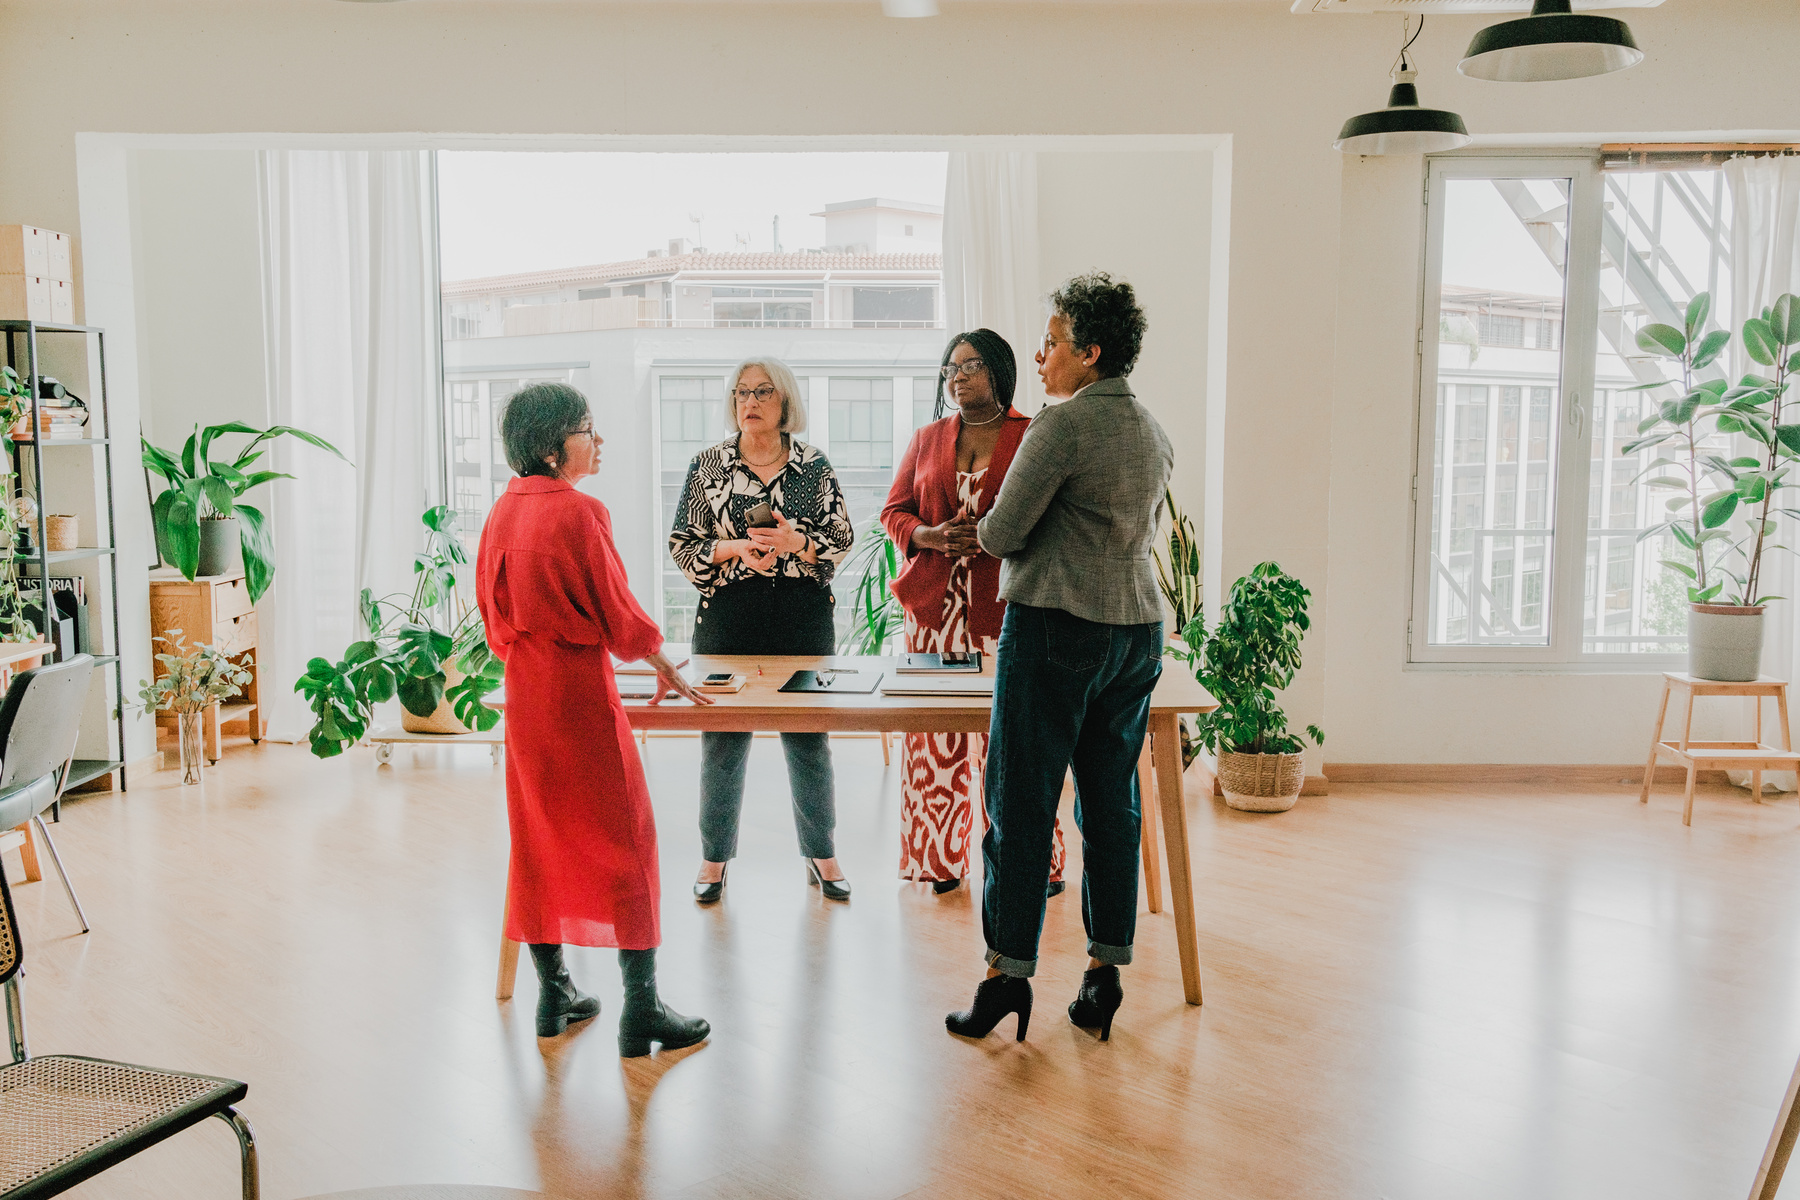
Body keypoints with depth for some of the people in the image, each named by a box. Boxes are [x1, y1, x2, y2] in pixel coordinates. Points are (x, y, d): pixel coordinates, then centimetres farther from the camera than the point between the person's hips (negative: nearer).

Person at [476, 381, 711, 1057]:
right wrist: (666, 669, 3)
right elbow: (618, 611, -12)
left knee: (539, 837, 14)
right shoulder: (577, 512, -16)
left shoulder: (503, 512, 6)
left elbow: (495, 609, 14)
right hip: (582, 693, -7)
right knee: (624, 837, 1)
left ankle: (554, 994, 23)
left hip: (524, 691, 8)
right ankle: (641, 1010, 4)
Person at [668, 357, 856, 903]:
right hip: (729, 617, 0)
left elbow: (843, 538, 4)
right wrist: (736, 549, -14)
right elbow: (682, 544, 3)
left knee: (809, 736, 7)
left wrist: (795, 542, -14)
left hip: (804, 617, 1)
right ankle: (715, 857, 20)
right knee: (723, 738, 5)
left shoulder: (814, 465, 4)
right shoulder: (708, 465, 3)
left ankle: (821, 853, 22)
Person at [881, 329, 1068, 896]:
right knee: (932, 738, 3)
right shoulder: (927, 439, 16)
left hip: (1005, 610, -3)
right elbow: (893, 512, 15)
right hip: (934, 607, 4)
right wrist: (933, 536, -6)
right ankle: (937, 860, 16)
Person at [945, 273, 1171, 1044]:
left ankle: (1008, 972, 6)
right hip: (1138, 627, 8)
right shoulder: (1154, 433, 12)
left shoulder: (1063, 425, -13)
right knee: (1113, 805, 11)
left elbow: (1000, 533, -11)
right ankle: (1105, 971, 16)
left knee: (1021, 805, 1)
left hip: (1055, 629, -7)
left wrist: (985, 528, 11)